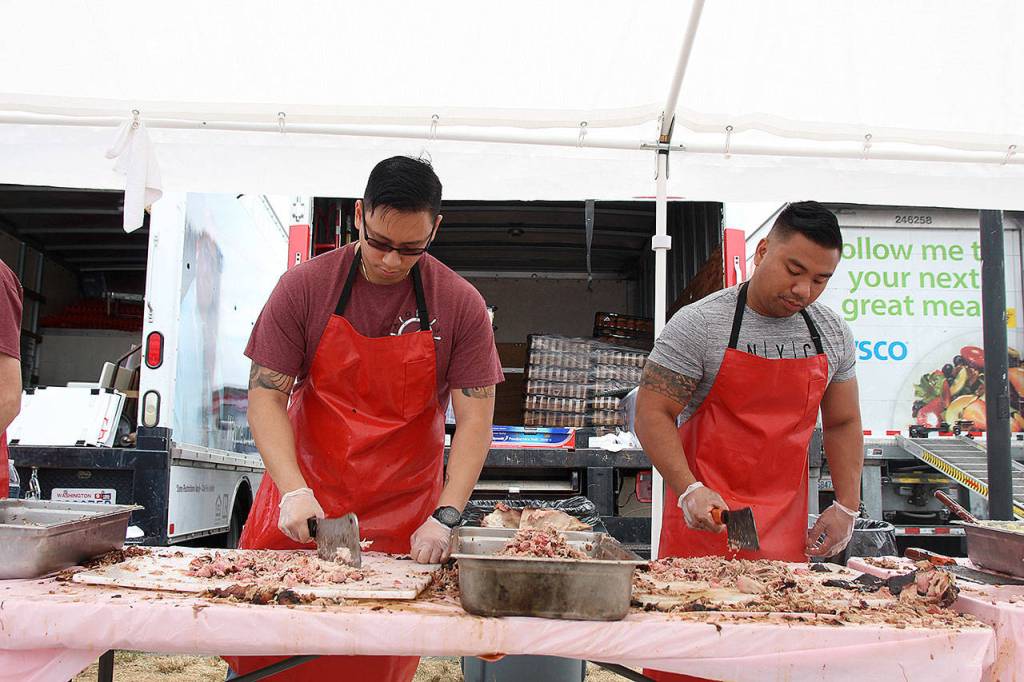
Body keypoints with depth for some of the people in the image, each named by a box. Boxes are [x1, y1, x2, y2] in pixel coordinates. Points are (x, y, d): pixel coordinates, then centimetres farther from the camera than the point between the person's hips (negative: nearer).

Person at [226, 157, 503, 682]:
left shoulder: (460, 305, -5)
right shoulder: (304, 286, -5)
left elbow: (475, 419, -7)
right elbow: (265, 396, -5)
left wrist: (445, 517, -18)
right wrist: (293, 491, -19)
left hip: (402, 520, 0)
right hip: (302, 502, 1)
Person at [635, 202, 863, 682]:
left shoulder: (833, 335, 6)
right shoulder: (699, 324, -10)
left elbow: (842, 424, 16)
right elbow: (652, 414, -10)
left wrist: (847, 506, 7)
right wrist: (690, 491, -22)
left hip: (786, 530, 4)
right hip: (705, 517, -4)